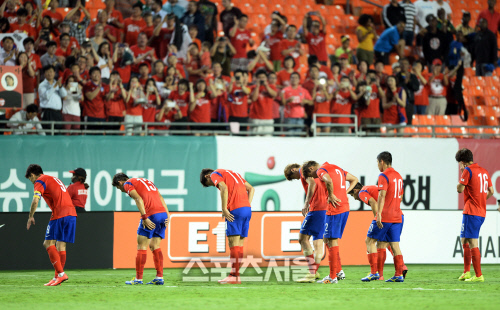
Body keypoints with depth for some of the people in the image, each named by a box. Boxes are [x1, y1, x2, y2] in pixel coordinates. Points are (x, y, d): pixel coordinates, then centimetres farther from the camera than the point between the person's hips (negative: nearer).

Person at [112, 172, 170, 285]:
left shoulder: (127, 184, 7)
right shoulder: (145, 181, 29)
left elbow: (138, 199, -11)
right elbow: (160, 197, 20)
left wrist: (144, 218, -16)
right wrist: (167, 214, 13)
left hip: (151, 215, -7)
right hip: (163, 213, 7)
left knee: (142, 246, 1)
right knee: (155, 246, 13)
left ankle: (138, 278, 2)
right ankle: (159, 277, 6)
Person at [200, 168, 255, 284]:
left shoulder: (215, 175, 6)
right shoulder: (233, 173, 29)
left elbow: (224, 188, -15)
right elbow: (251, 189, 23)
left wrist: (224, 209, -13)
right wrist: (248, 206, 16)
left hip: (235, 210, -8)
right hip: (247, 209, 8)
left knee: (233, 243, -6)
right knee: (239, 245, 9)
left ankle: (234, 276, -9)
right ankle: (236, 275, 8)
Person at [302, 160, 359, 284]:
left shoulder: (321, 170, -7)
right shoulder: (337, 168, 21)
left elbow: (328, 180, -30)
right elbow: (354, 179, 29)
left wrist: (331, 195, -16)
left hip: (334, 208, -9)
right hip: (345, 208, 9)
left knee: (332, 240, -4)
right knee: (327, 239, 17)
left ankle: (333, 277, -2)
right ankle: (339, 271, 18)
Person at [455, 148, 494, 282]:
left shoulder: (468, 171, -10)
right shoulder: (484, 171, 14)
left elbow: (460, 189, -10)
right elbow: (491, 191, 17)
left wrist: (462, 173, 2)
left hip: (471, 212, -9)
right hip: (481, 212, 9)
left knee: (472, 243, -9)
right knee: (465, 240, 18)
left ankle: (479, 275, -12)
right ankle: (466, 272, 19)